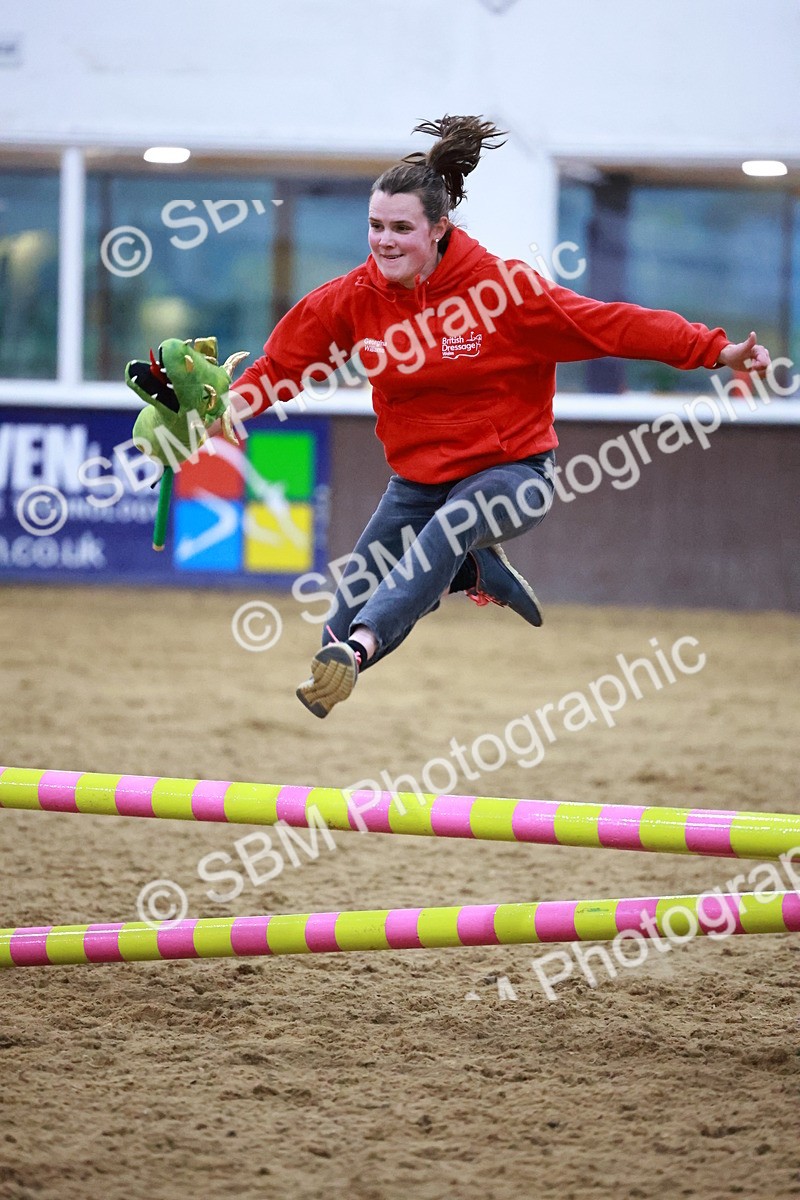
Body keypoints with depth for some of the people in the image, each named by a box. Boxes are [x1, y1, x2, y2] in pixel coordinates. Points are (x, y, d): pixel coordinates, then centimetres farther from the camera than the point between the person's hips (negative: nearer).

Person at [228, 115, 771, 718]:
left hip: (511, 469, -5)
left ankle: (358, 649, -54)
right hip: (418, 476, 5)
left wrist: (716, 350, -23)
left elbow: (612, 325, -17)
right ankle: (479, 570, 26)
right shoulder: (351, 300, -7)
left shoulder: (501, 286, -16)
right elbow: (280, 366, 3)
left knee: (451, 527, -39)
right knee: (343, 624, 3)